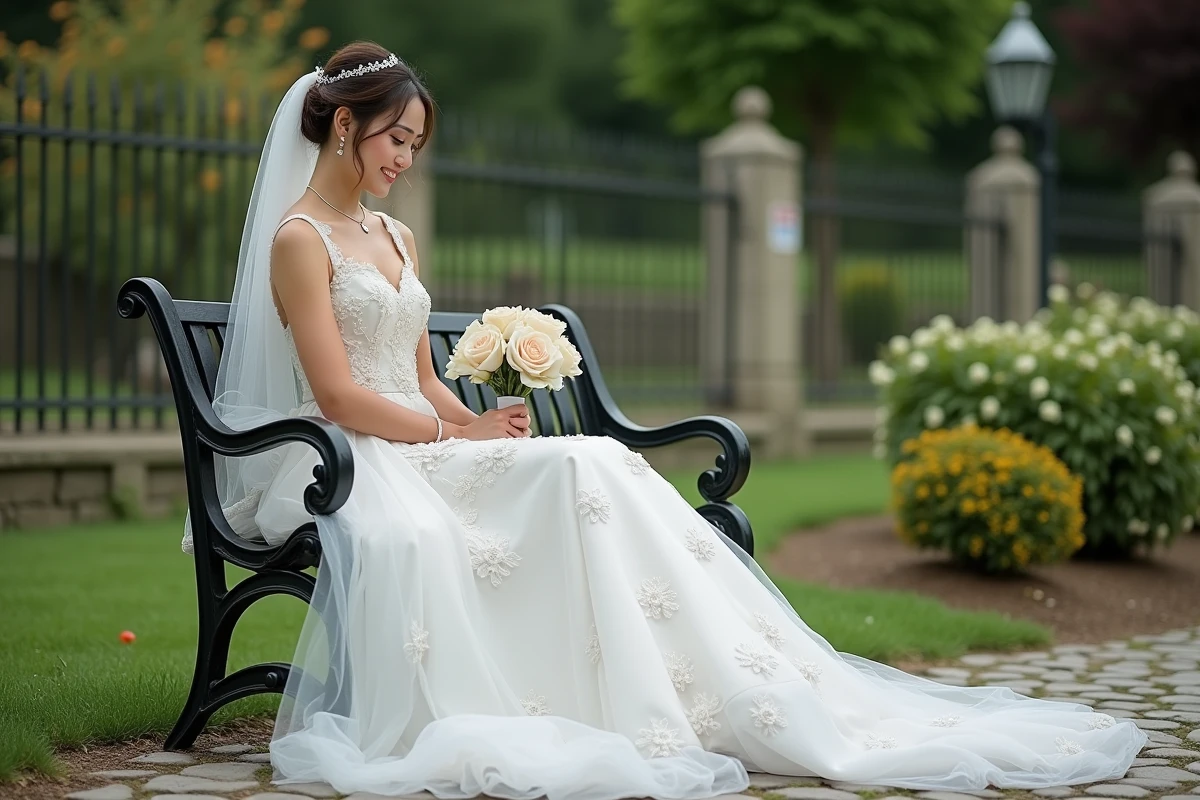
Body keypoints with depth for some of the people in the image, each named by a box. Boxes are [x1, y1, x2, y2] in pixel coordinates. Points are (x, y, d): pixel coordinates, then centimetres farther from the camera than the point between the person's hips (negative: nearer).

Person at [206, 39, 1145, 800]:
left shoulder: (396, 239, 21)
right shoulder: (300, 240, -5)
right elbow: (340, 397, -13)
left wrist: (474, 425, -1)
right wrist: (458, 434, -12)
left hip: (422, 451, 7)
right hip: (346, 463, -7)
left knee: (589, 467, -19)